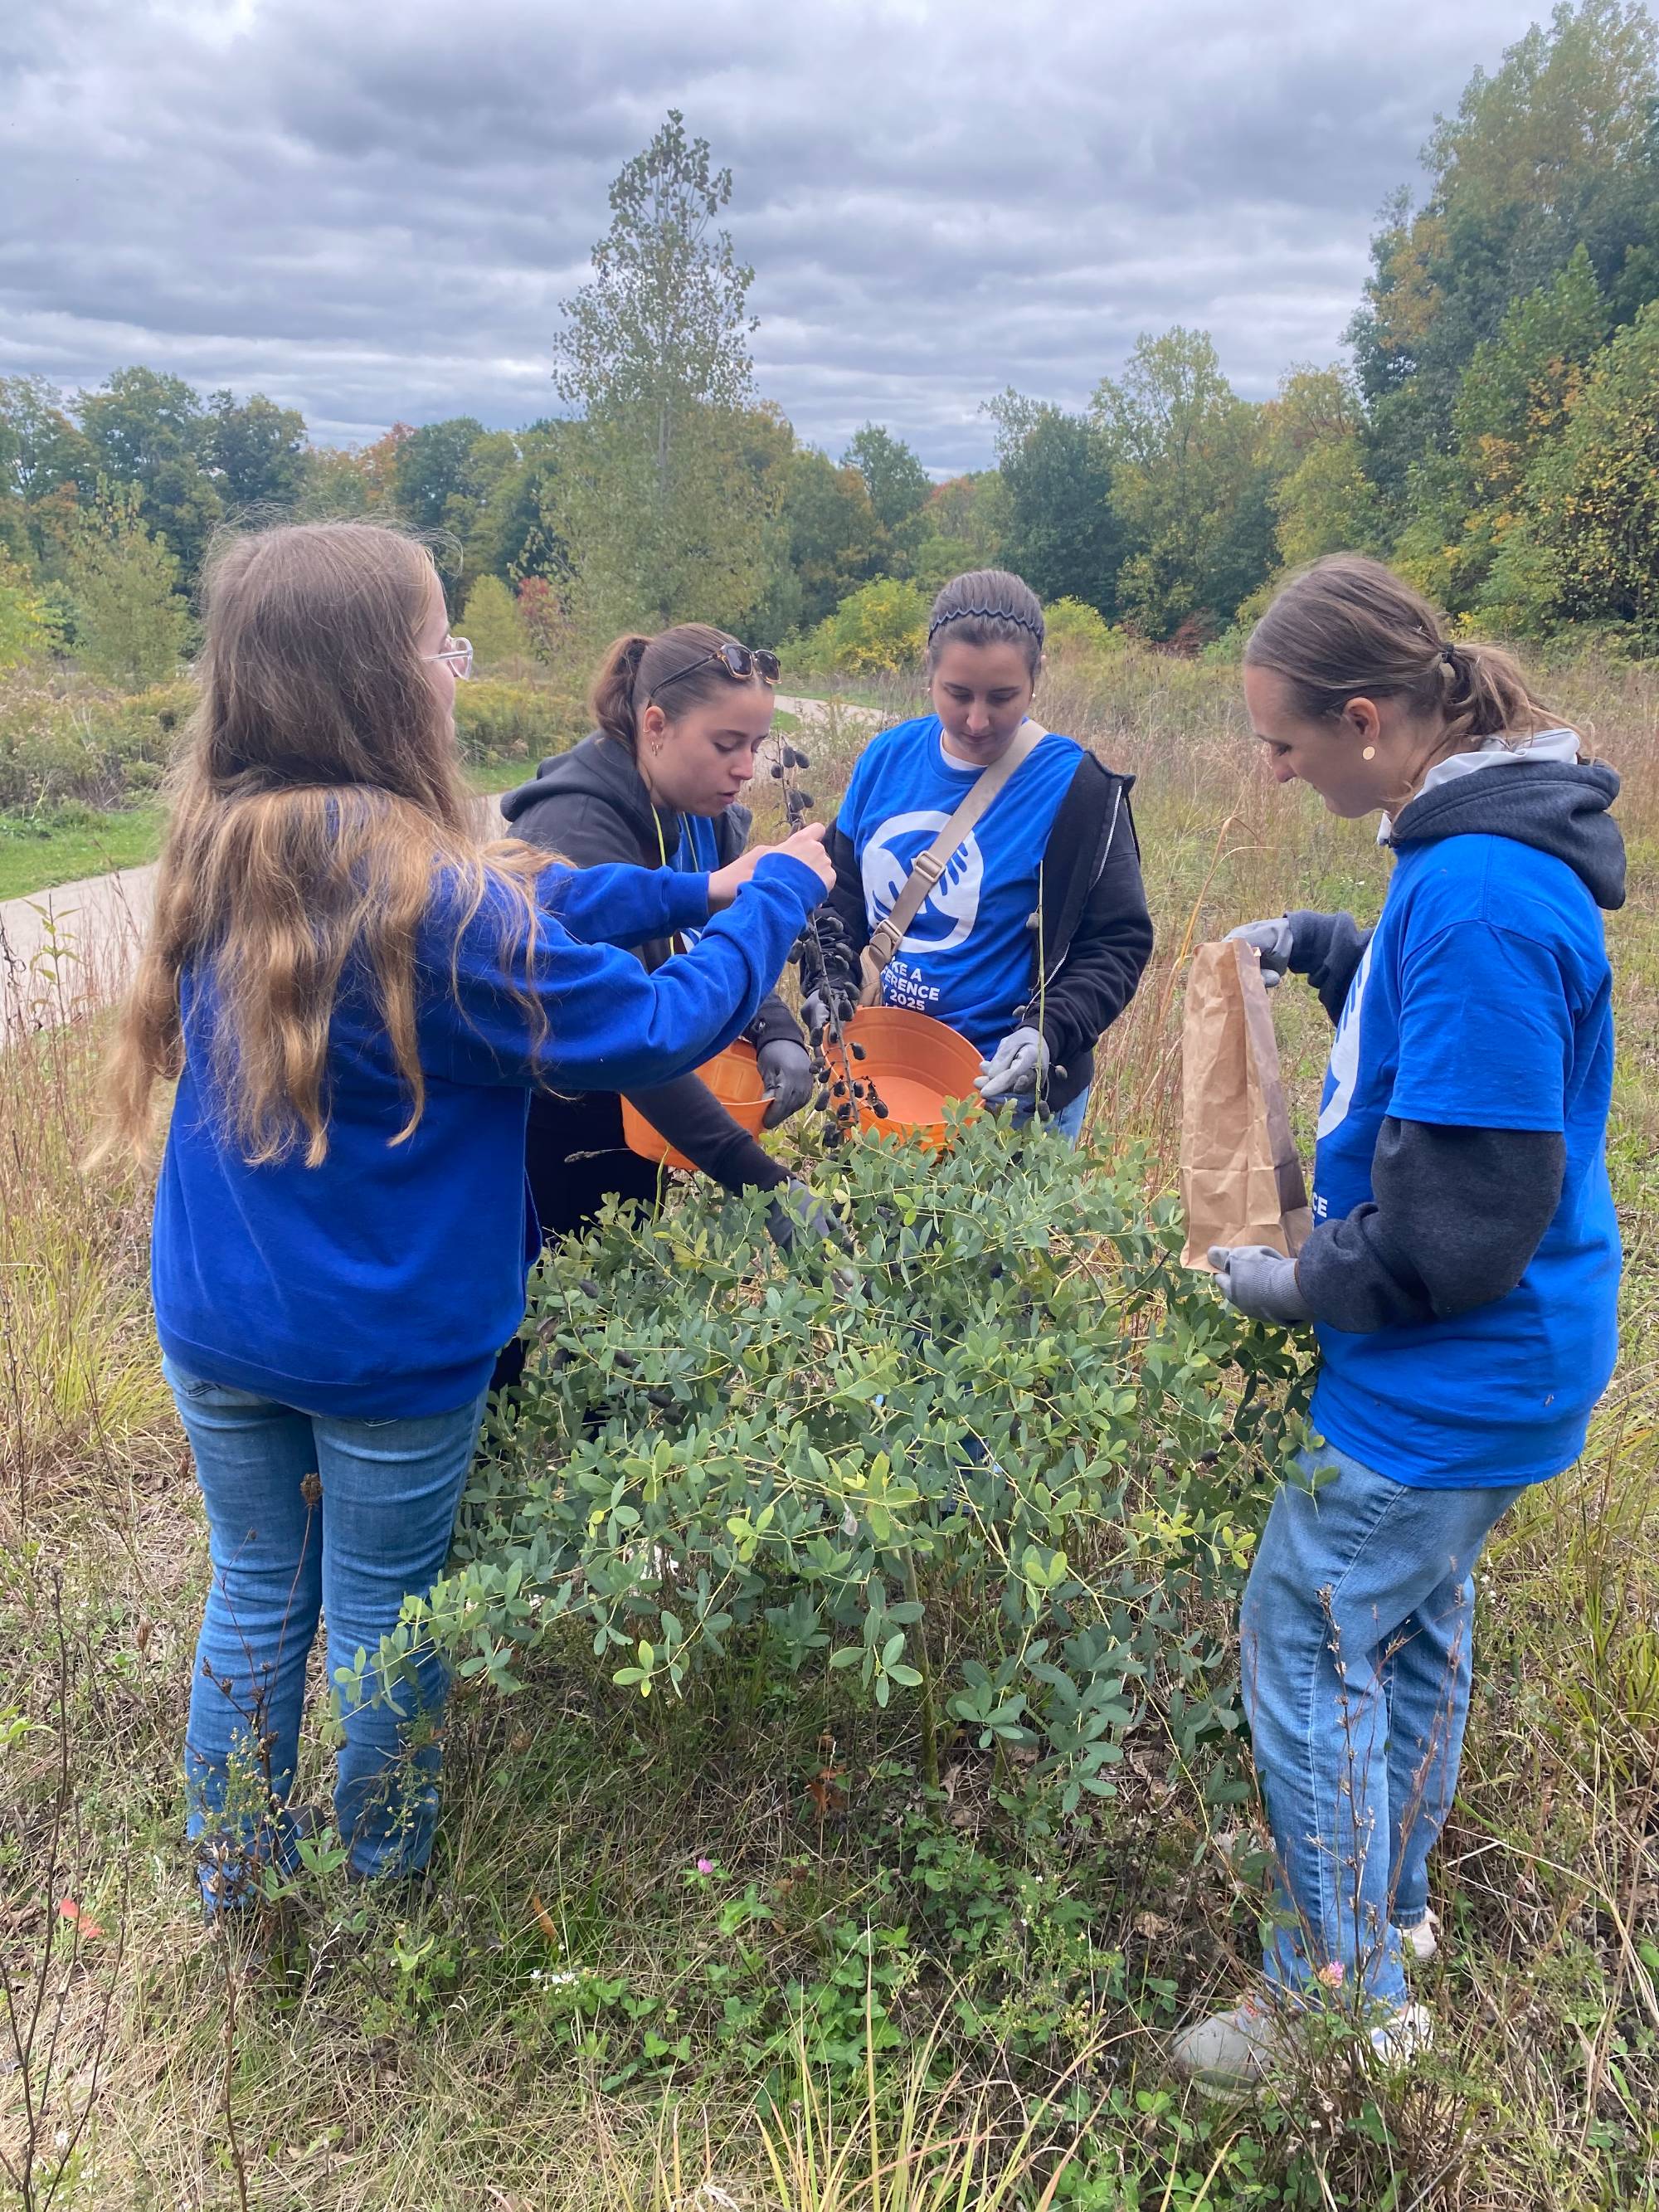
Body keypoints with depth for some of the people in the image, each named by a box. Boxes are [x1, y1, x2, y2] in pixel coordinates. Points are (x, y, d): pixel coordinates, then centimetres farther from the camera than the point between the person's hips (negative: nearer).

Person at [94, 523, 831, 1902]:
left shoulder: (219, 847, -4)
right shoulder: (431, 896, -27)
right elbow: (655, 1028, -18)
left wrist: (697, 889, 6)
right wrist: (774, 898, -3)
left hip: (216, 1323, 6)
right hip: (389, 1348, -5)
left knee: (253, 1596, 23)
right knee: (383, 1623, 17)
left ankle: (233, 1868, 43)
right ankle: (386, 1888, 41)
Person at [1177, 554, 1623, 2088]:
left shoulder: (1479, 895, -29)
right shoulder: (1476, 839, 3)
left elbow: (1461, 1226, -26)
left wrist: (1302, 1289, -12)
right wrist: (1321, 947, 8)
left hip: (1447, 1380, -10)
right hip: (1483, 1368, 10)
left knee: (1307, 1650, 3)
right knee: (1411, 1623, 23)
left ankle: (1343, 1995, 23)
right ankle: (1392, 1908, 45)